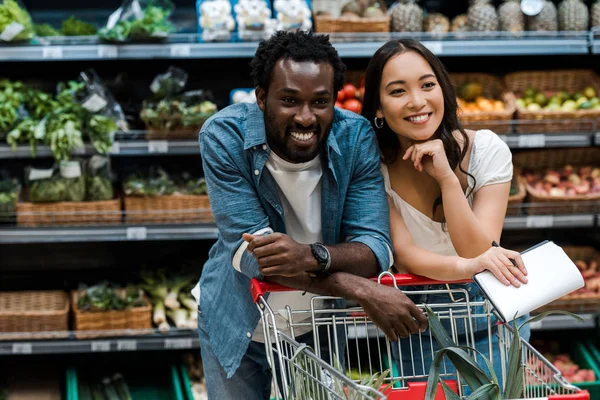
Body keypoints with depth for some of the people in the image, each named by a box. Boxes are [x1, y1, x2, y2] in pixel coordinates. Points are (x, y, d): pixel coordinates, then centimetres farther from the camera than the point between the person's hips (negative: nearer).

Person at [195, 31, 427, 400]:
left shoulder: (357, 138, -18)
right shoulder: (223, 136, -24)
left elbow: (376, 248, -22)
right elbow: (249, 251, -30)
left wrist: (312, 256, -45)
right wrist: (362, 290, -39)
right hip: (239, 325, -1)